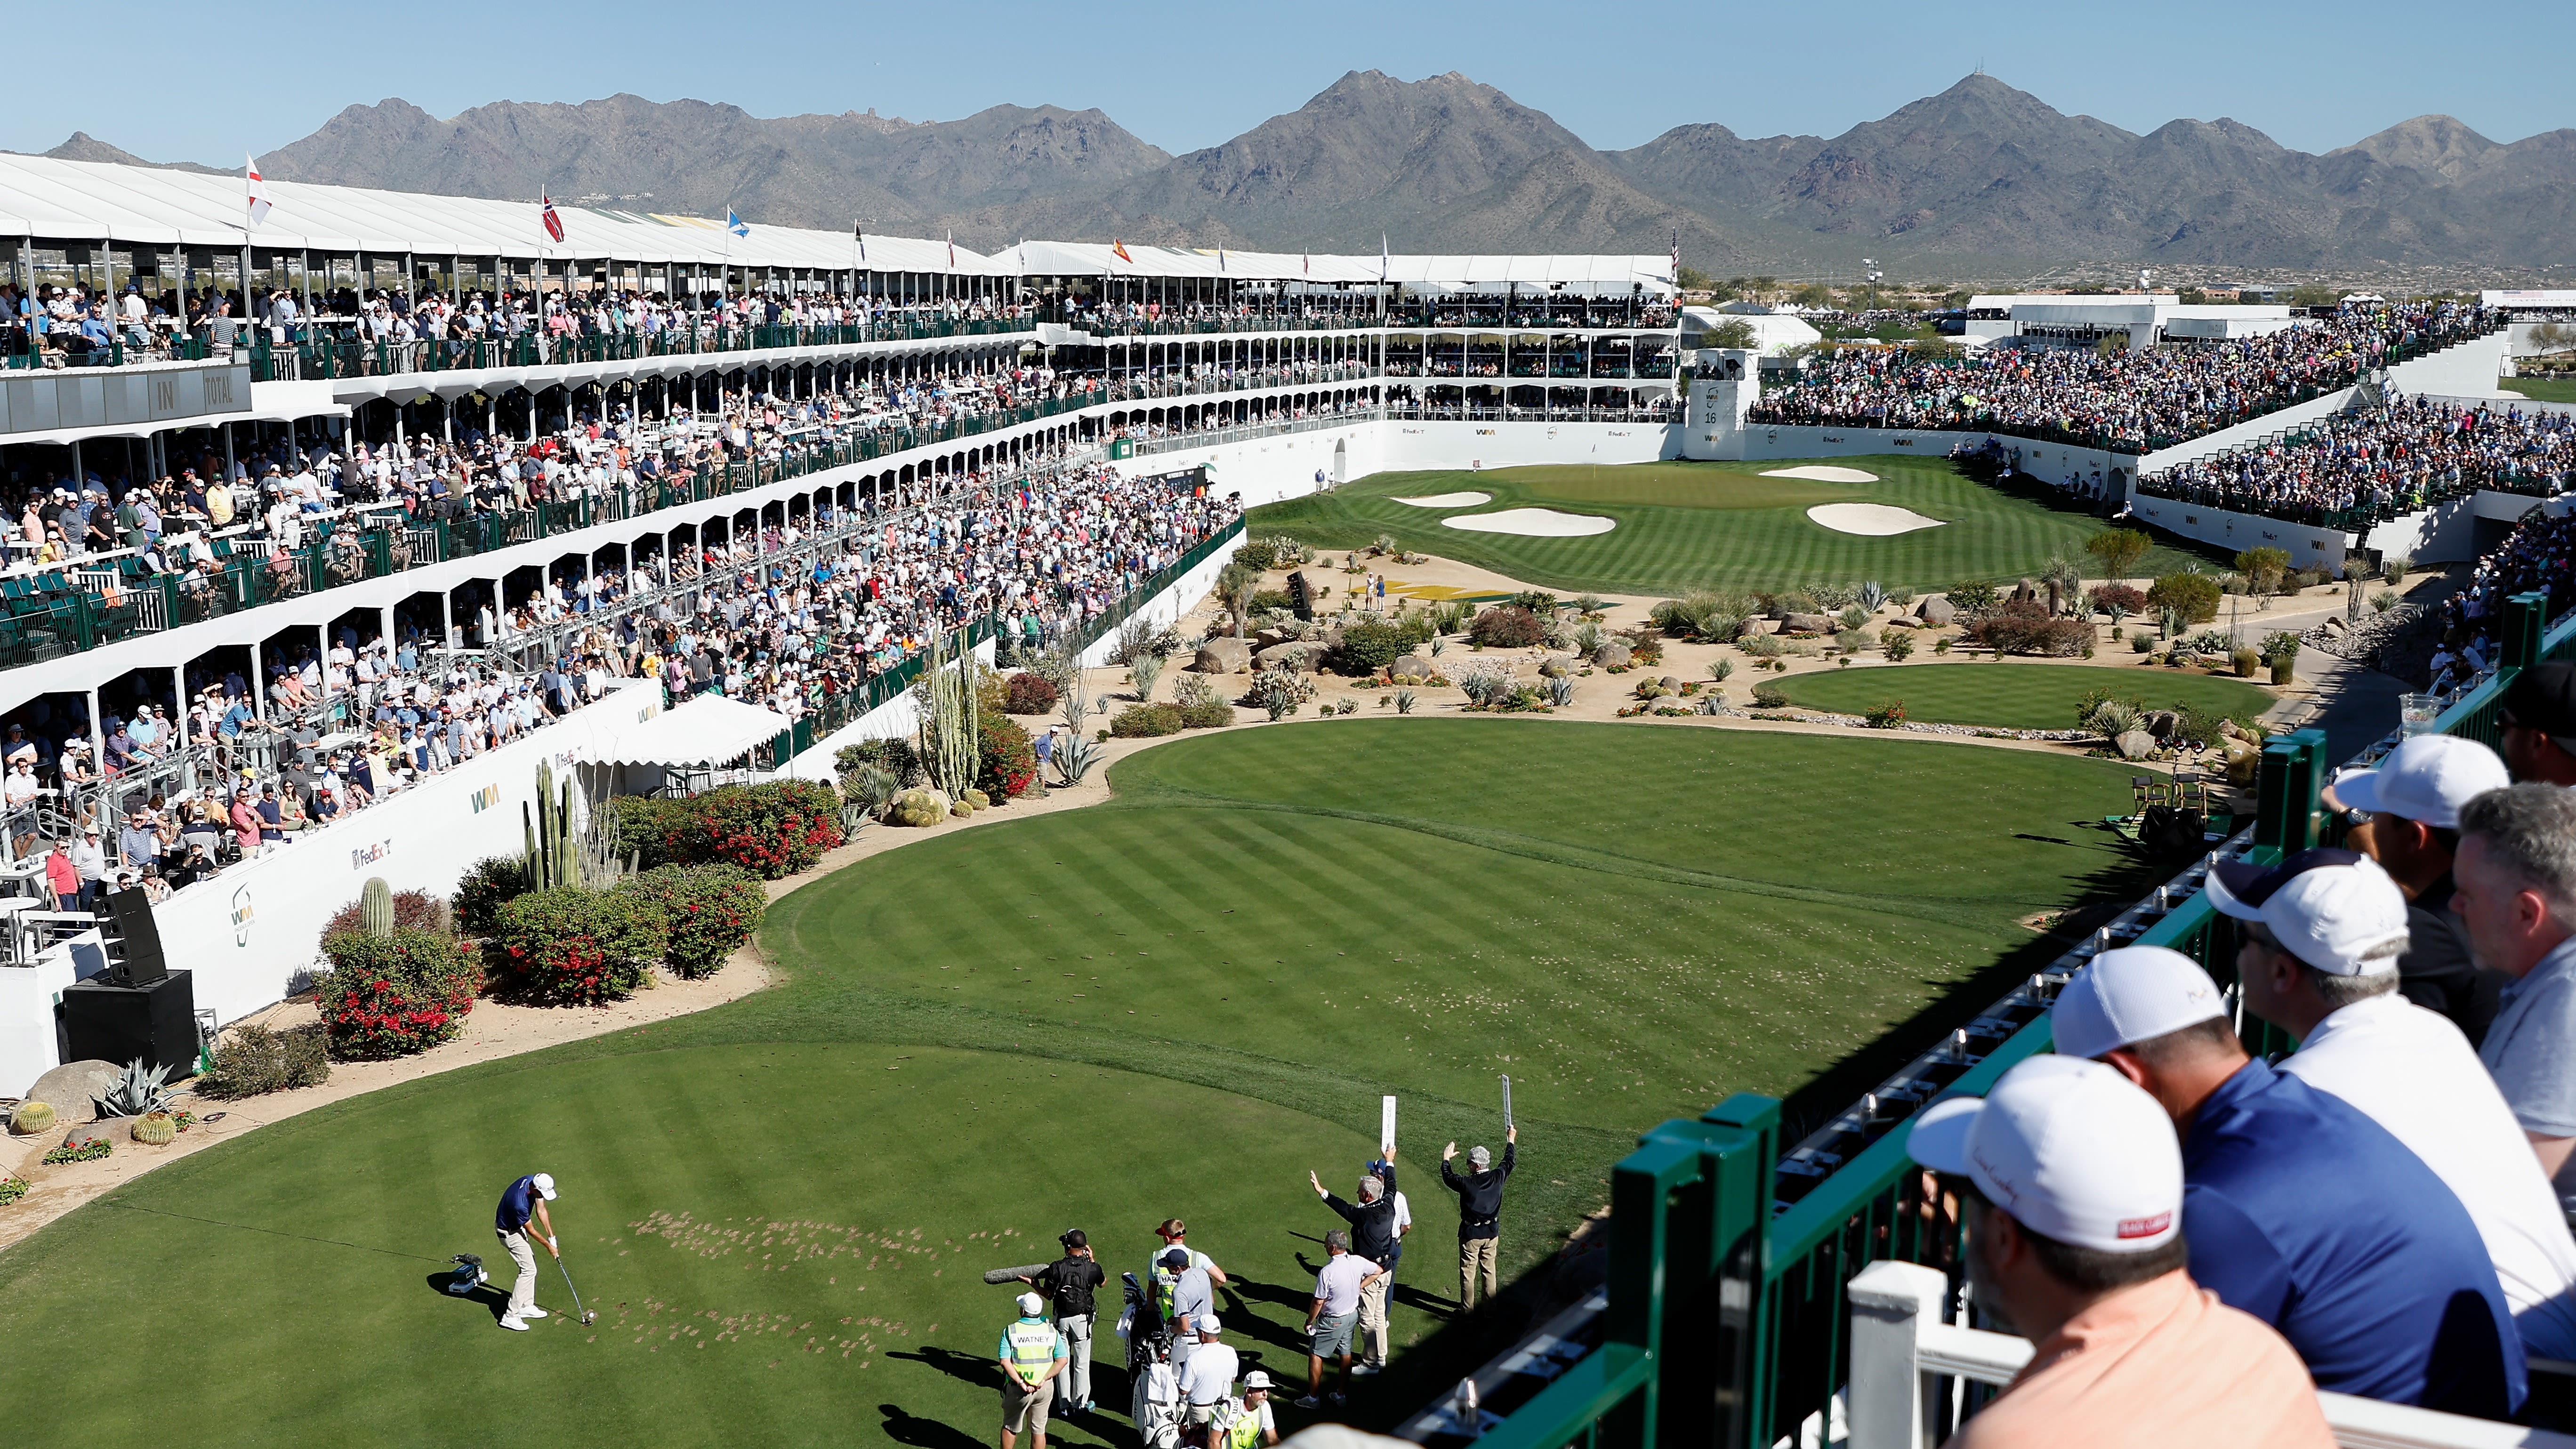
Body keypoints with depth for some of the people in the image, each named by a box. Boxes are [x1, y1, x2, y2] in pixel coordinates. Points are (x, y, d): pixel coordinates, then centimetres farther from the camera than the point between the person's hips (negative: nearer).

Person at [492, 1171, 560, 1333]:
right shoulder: (520, 1204, -39)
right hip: (509, 1232, -9)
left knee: (529, 1266, 15)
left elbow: (541, 1211, -4)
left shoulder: (534, 1182, -16)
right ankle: (510, 1316, -5)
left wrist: (551, 1237, -7)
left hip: (517, 1227, 9)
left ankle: (526, 1306, 26)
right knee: (528, 1270, -8)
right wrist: (548, 1246, -8)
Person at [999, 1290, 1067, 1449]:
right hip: (1045, 1388, 2)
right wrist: (1044, 1379, -11)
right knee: (1038, 1430, 13)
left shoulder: (1011, 1331, -10)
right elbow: (1062, 1360, -7)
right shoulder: (1051, 1331, -2)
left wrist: (1020, 1383, -17)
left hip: (1018, 1388, -2)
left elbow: (1005, 1361, -18)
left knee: (1010, 1427, 18)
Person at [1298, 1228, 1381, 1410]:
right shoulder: (1358, 1262, -11)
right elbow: (1378, 1271, 8)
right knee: (1346, 1354, 19)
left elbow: (1318, 1302, -21)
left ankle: (1313, 1397, 16)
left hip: (1332, 1321, -6)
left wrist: (1309, 1322, -6)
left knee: (1315, 1355, 9)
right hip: (1352, 1315, 7)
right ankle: (1342, 1395, 29)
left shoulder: (1327, 1272, -30)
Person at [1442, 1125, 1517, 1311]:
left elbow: (1448, 1178, -2)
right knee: (1489, 1270, 16)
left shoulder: (1467, 1184, -22)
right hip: (1492, 1232, 4)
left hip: (1471, 1234, -4)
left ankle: (1467, 1309, 12)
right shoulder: (1497, 1177, -11)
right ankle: (1490, 1305, 24)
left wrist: (1446, 1160, 15)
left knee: (1468, 1272, 6)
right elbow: (1508, 1163, 9)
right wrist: (1511, 1142, 24)